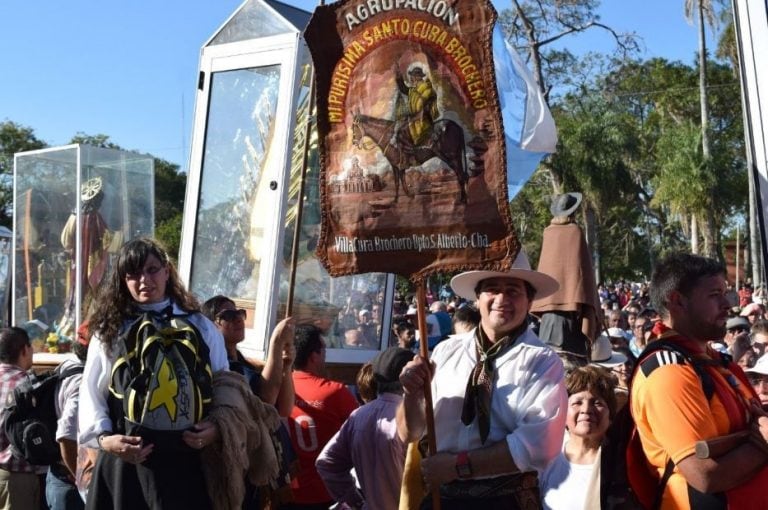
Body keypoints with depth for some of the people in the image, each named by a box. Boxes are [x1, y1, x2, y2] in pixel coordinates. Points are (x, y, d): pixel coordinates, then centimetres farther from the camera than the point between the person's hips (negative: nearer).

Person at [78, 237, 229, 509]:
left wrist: (217, 427, -8)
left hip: (185, 461, 0)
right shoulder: (109, 331, 7)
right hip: (124, 459, 0)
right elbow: (92, 394, 6)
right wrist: (104, 438, -10)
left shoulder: (201, 328, 7)